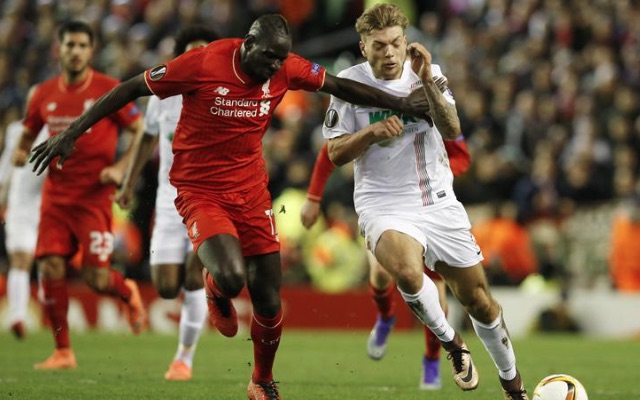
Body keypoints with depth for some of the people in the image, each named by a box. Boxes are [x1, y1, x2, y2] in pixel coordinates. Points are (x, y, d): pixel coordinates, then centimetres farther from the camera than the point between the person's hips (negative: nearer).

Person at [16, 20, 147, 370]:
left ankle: (129, 294, 28)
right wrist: (20, 153, -3)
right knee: (50, 268, -7)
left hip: (94, 196, -4)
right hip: (55, 194, 4)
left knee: (96, 278, -8)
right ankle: (62, 351, 4)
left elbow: (143, 133, -1)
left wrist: (120, 168, -13)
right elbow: (27, 135, 20)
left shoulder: (109, 90, -5)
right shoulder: (44, 94, 7)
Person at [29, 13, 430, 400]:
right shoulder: (202, 64, -19)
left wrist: (400, 103, 13)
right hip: (201, 191, -4)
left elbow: (340, 86, 10)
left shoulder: (287, 69, -7)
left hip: (251, 191, 5)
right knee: (230, 277, -29)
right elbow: (131, 89, -12)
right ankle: (216, 293, 11)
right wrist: (71, 134, -11)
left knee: (269, 303, 3)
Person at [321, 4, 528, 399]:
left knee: (480, 302, 6)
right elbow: (335, 153, -1)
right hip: (384, 205, -3)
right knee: (408, 272, -35)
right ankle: (452, 343, -8)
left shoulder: (427, 72, 0)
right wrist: (373, 132, -19)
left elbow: (452, 130, -12)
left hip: (439, 201, 3)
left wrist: (428, 83, -24)